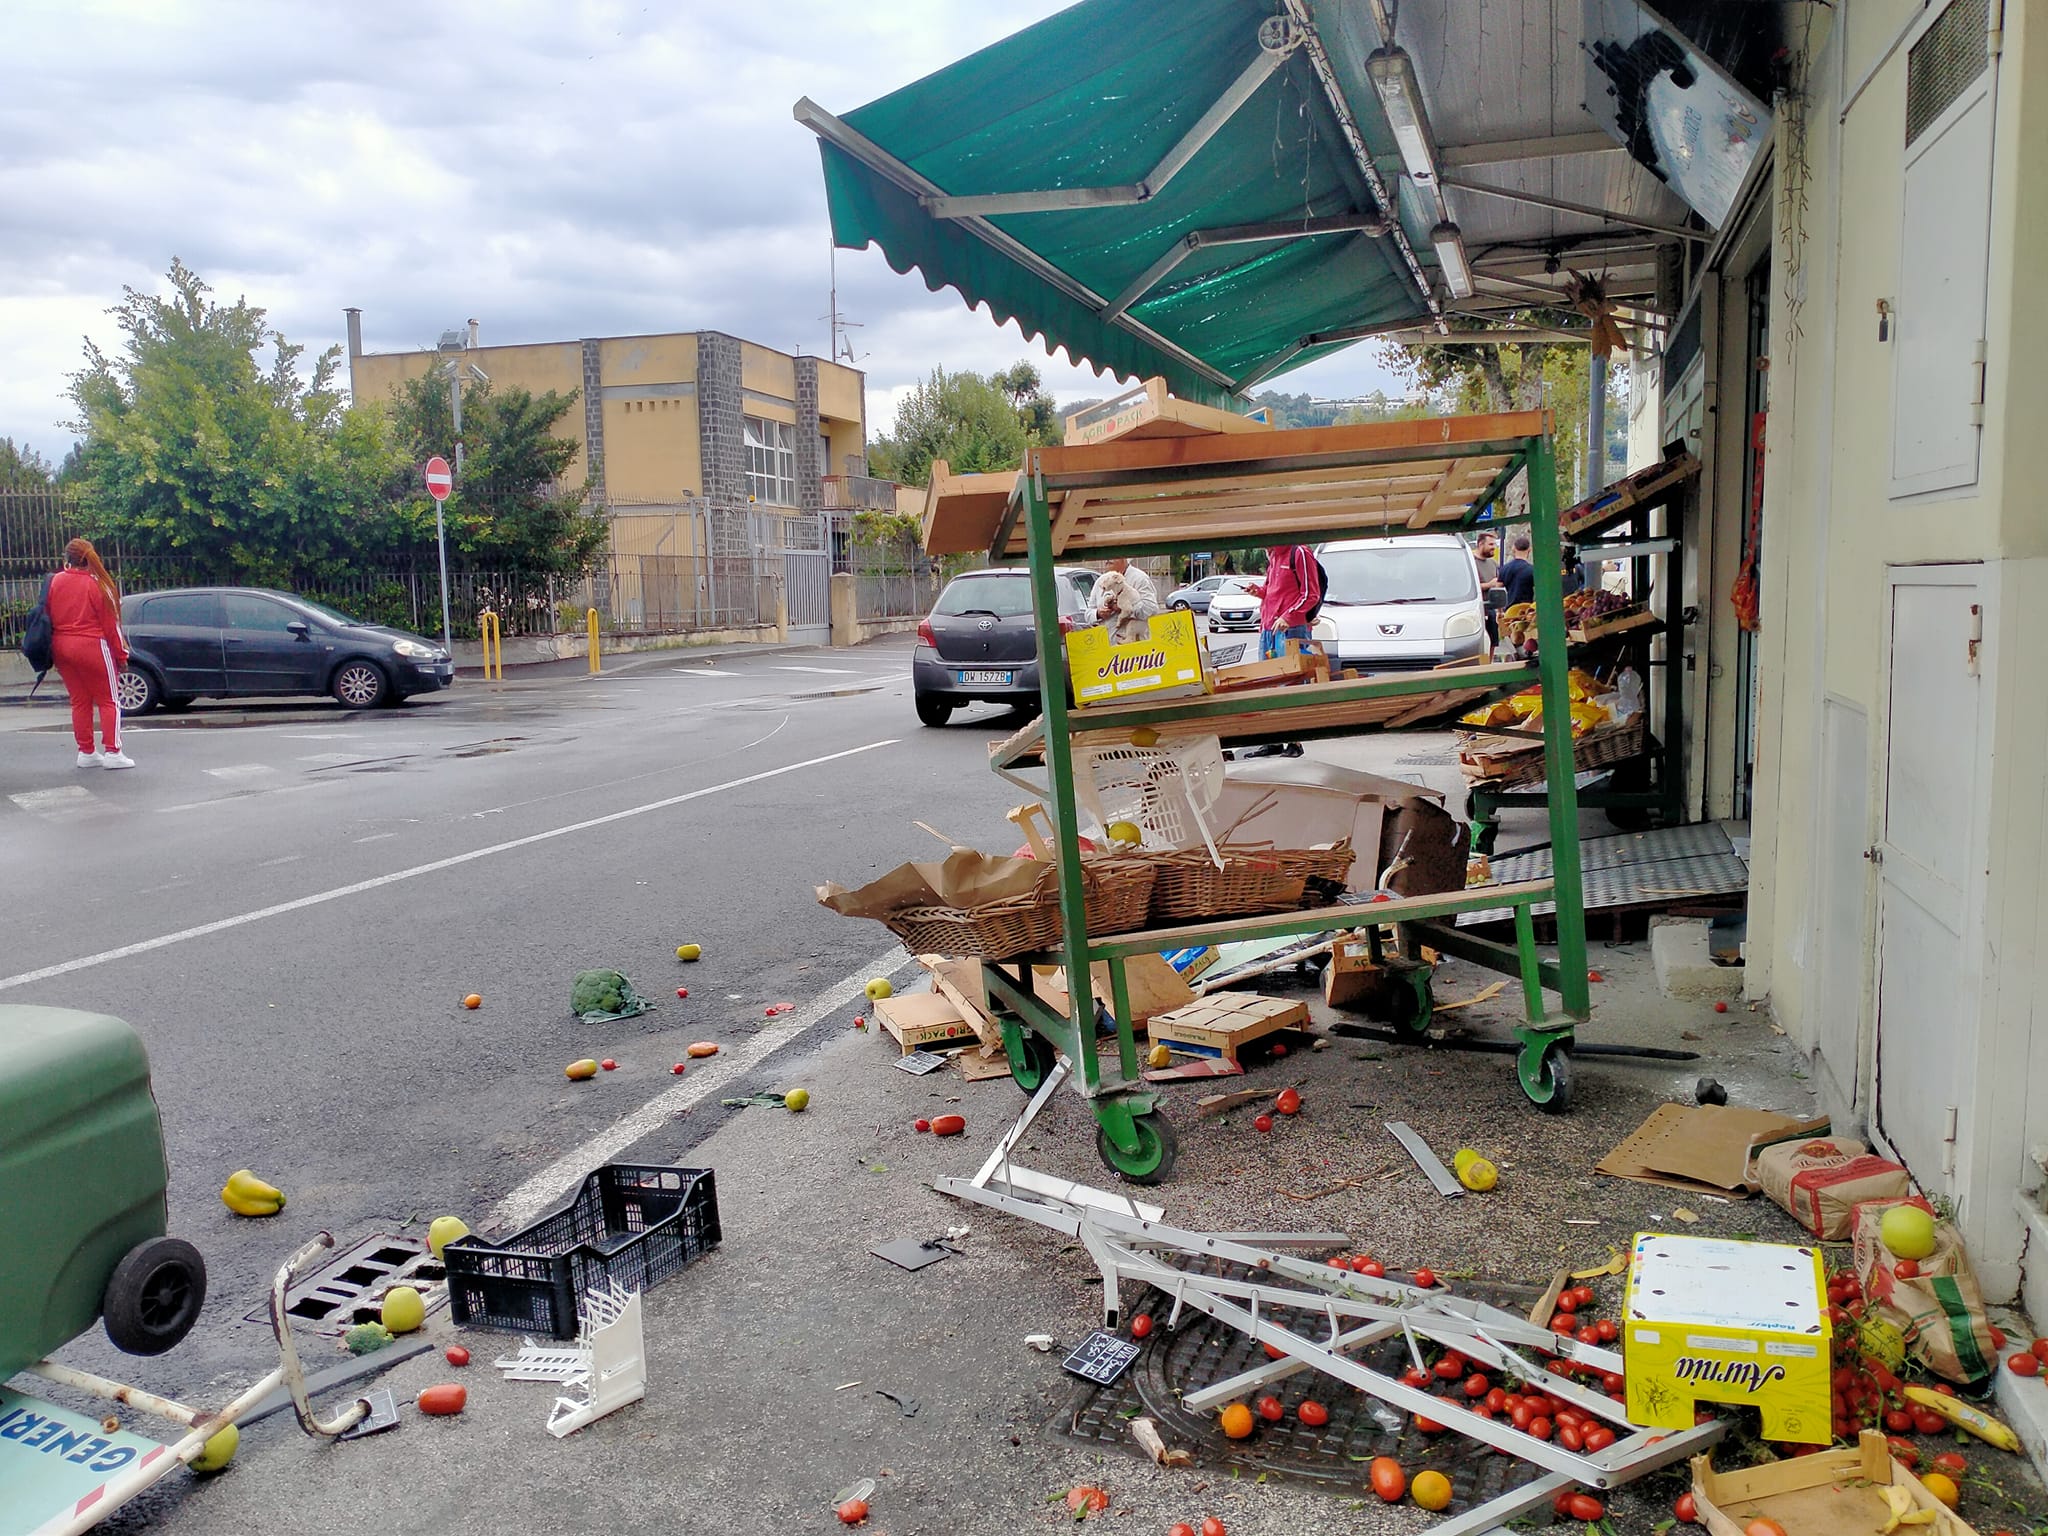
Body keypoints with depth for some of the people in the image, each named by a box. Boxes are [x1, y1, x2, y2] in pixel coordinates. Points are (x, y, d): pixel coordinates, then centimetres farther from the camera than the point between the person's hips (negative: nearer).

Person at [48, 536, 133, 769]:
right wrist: (121, 654, 0)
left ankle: (86, 752, 15)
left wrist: (56, 648, 13)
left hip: (61, 647, 5)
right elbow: (110, 623, -7)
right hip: (92, 646, -5)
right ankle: (112, 752, -3)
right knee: (108, 701, 2)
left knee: (79, 701, 12)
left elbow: (49, 618, 5)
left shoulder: (55, 582, 2)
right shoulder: (96, 584, -9)